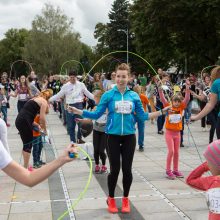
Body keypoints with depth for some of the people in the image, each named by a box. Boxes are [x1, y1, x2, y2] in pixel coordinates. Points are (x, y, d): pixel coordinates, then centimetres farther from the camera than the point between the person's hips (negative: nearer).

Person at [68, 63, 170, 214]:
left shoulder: (134, 96, 2)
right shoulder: (108, 95, -4)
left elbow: (142, 116, 8)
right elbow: (97, 114, -3)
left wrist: (161, 112, 4)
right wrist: (79, 112, -13)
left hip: (129, 137, 2)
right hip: (113, 136, -2)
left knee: (127, 169, 8)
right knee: (114, 169, 3)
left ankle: (126, 199, 27)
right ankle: (111, 199, 25)